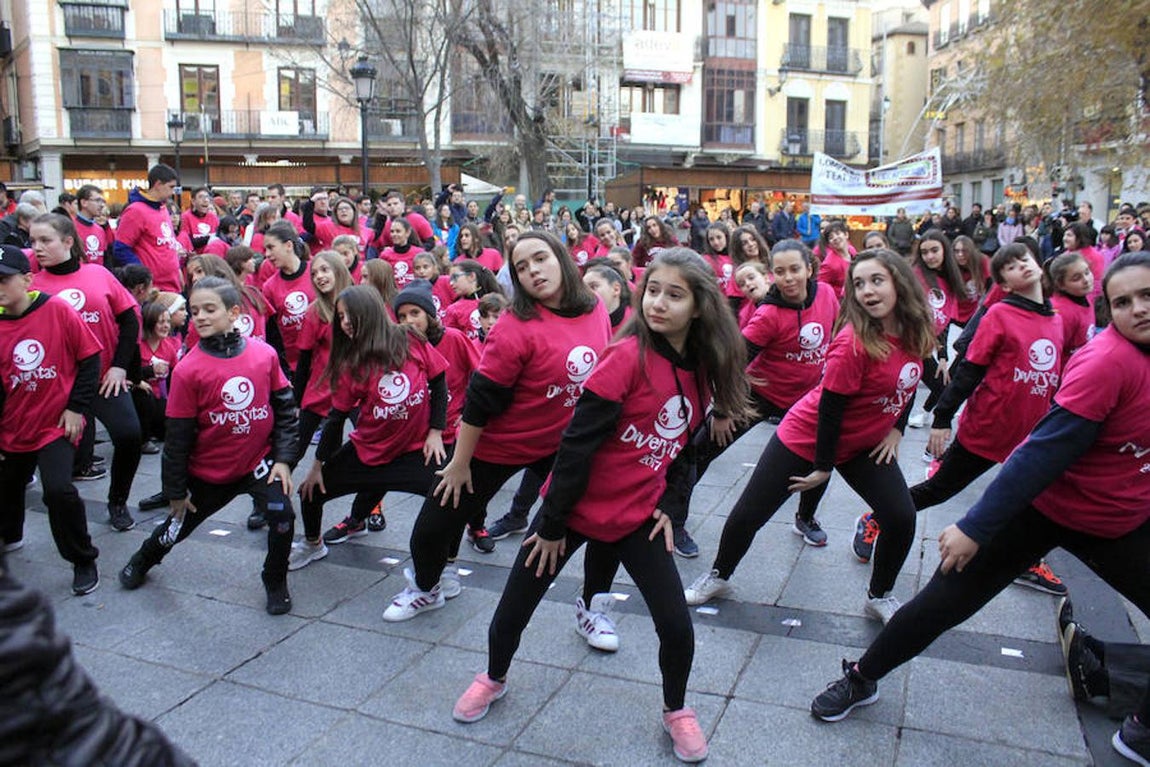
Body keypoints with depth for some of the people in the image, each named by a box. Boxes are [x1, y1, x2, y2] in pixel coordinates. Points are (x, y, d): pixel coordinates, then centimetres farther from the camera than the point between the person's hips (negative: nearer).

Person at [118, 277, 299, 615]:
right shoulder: (188, 369, -15)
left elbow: (285, 407, -1)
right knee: (180, 525, 19)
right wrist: (175, 490, -3)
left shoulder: (264, 354, -11)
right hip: (207, 471, 0)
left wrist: (283, 458, -7)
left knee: (282, 513, -21)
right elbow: (178, 436, -8)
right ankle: (143, 560, 56)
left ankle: (275, 582, 7)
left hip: (258, 461, 0)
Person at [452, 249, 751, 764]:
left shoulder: (702, 370, -2)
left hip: (639, 515, 4)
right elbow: (579, 441, -18)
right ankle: (493, 679, 42)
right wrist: (553, 523, -15)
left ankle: (676, 711, 30)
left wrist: (668, 502, 3)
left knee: (677, 625, -1)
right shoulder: (628, 356, -20)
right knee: (515, 606, 10)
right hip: (579, 505, -3)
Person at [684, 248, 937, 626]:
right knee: (749, 514, 0)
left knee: (901, 519, -6)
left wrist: (895, 429, 2)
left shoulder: (916, 332, -8)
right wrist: (823, 467, -15)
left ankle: (880, 596, 21)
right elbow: (830, 406, -22)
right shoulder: (854, 342, -28)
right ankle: (718, 576, 28)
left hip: (865, 445, 6)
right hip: (807, 437, -5)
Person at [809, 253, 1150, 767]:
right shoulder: (1108, 360, -24)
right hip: (1043, 507, -6)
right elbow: (1048, 450, -27)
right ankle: (861, 679, 18)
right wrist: (976, 527, -27)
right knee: (942, 604, -2)